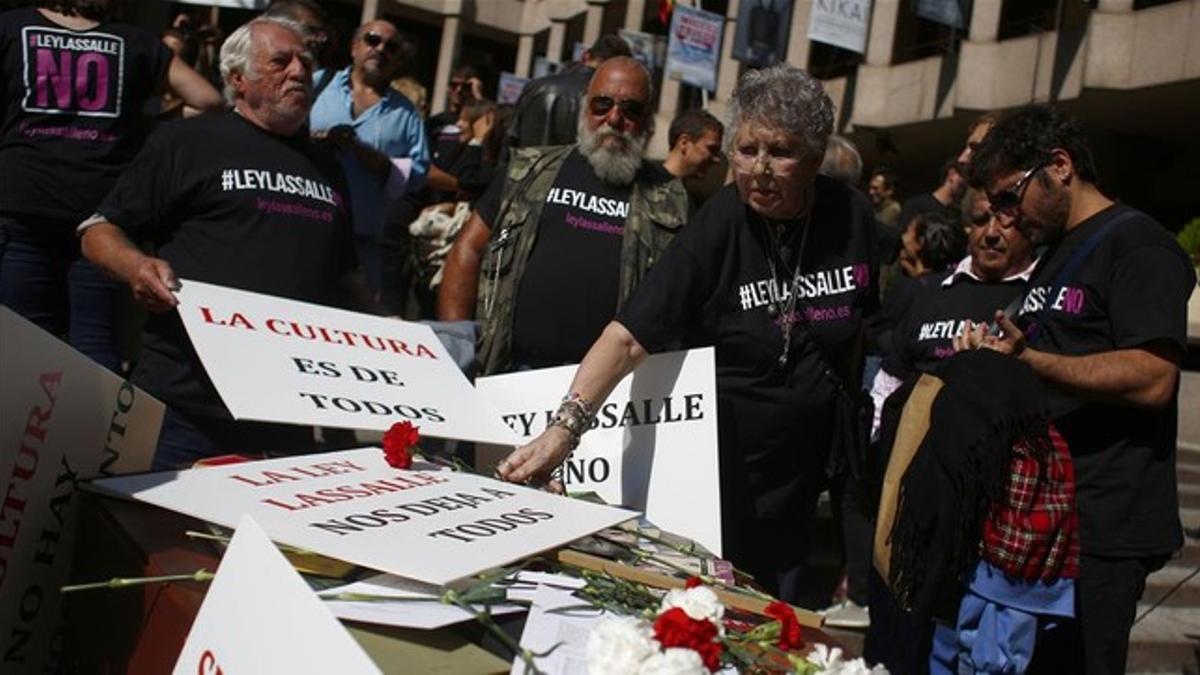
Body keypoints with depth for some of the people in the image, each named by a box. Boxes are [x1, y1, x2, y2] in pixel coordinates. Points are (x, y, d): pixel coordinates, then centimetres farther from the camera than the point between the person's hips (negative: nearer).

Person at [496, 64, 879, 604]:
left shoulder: (850, 216, -5)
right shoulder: (716, 227, -18)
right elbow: (629, 336, -26)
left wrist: (842, 411, 14)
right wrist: (566, 427, -38)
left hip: (807, 470, 4)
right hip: (723, 470, -4)